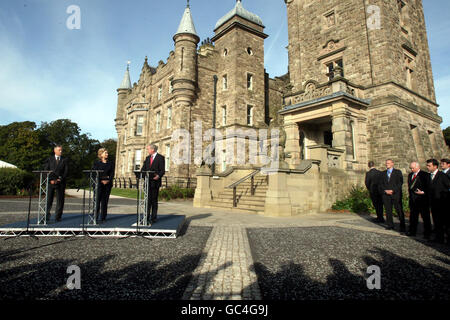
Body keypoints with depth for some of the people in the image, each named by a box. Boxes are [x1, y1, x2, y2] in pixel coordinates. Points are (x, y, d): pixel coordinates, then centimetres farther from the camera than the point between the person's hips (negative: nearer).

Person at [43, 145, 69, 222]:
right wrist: (51, 180, -8)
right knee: (48, 199, -2)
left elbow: (66, 171, 2)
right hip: (51, 182, 0)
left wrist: (60, 179, -9)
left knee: (60, 200, 0)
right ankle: (47, 216, 7)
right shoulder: (49, 159, 11)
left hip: (61, 182, 0)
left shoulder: (65, 160, 9)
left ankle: (58, 217, 7)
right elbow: (46, 170, 4)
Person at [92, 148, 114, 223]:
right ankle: (95, 217, -2)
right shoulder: (96, 163, 5)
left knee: (105, 201, 3)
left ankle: (103, 217, 10)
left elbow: (112, 174, 7)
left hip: (108, 184, 3)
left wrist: (108, 180, -10)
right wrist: (101, 180, -11)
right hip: (98, 184, -2)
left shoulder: (110, 164, 13)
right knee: (97, 200, -7)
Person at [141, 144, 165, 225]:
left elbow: (162, 170, -10)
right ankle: (146, 218, 8)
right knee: (147, 200, 3)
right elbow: (143, 169, 13)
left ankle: (153, 218, 13)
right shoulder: (147, 158, 17)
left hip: (155, 182, -5)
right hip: (147, 182, 5)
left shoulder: (160, 158, -3)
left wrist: (158, 176, -29)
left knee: (154, 200, 4)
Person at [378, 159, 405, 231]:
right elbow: (380, 184, 10)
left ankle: (402, 227, 2)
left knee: (399, 210, -4)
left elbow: (400, 183, -4)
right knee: (388, 210, 5)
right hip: (386, 195, 3)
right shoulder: (383, 173, 15)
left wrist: (392, 190, -14)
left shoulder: (398, 172, 5)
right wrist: (385, 190, -7)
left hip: (396, 194, -3)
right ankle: (390, 225, 13)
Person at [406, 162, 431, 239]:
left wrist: (423, 192, -19)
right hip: (412, 199, 6)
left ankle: (427, 233, 13)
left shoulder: (425, 175, -6)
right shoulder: (410, 175, 14)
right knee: (413, 216, 12)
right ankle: (412, 232, 20)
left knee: (425, 216, 3)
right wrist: (410, 192, 10)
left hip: (422, 199, -6)